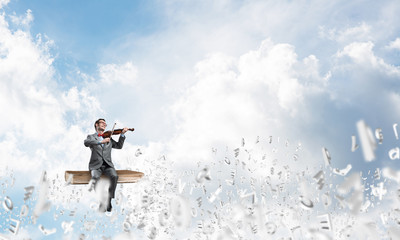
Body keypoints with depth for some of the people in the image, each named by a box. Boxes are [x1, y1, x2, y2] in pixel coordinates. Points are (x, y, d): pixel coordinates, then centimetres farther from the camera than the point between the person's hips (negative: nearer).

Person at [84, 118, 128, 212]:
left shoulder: (108, 138, 25)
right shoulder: (91, 137, 14)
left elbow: (119, 146, 18)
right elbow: (86, 142, -9)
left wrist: (122, 134, 8)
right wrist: (100, 142, -21)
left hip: (107, 164, 2)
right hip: (96, 165, -2)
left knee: (114, 176, -28)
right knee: (95, 177, -33)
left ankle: (109, 201, -23)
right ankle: (101, 202, -23)